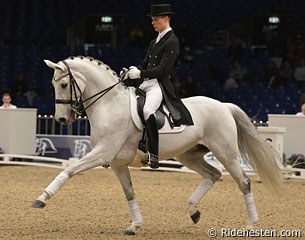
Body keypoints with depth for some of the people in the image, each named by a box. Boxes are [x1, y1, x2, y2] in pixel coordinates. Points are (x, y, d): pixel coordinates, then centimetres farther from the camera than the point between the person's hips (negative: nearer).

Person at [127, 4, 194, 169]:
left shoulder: (172, 41, -6)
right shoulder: (154, 42, 22)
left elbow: (163, 69, -15)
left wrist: (140, 74, -23)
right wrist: (134, 70, -3)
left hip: (159, 85, -10)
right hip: (145, 84, 10)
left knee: (147, 111, -35)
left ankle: (153, 154, -34)